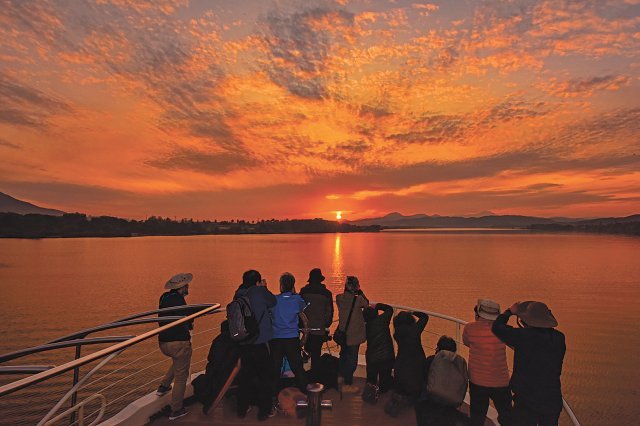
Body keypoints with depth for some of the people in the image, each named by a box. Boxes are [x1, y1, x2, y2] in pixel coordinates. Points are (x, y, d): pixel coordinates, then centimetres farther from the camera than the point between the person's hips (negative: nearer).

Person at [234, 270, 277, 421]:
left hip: (243, 343, 6)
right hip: (259, 342, -6)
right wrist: (264, 288, 11)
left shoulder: (239, 295, 1)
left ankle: (242, 409, 32)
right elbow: (273, 302, -1)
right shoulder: (259, 291, -15)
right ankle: (264, 411, 20)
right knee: (265, 377, 11)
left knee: (245, 375, 20)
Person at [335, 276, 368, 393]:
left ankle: (342, 377, 42)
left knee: (343, 355, 24)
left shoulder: (339, 298, -7)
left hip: (343, 333, 6)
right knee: (352, 359, 7)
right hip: (354, 334, -6)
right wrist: (359, 292, -8)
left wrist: (351, 292, 0)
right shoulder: (358, 299, -22)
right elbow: (366, 304, -2)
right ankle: (347, 384, 16)